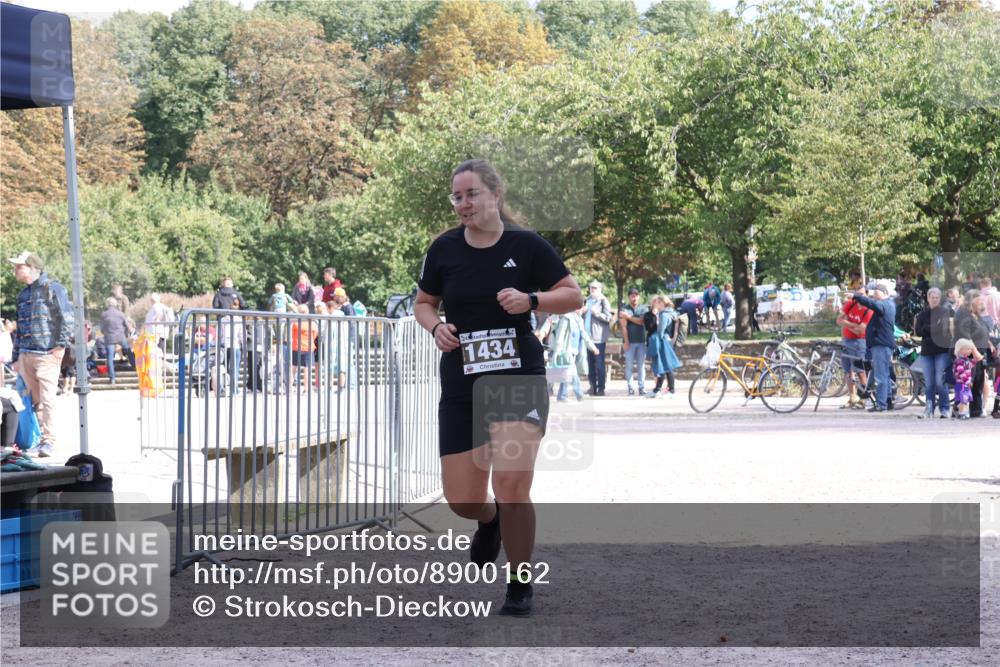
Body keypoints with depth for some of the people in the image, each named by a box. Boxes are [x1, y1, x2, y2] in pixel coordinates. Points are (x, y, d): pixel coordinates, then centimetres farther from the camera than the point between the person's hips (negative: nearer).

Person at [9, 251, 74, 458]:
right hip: (26, 355, 7)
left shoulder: (53, 289, -3)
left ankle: (49, 441, -11)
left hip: (47, 354, -7)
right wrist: (16, 358, 21)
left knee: (47, 399, -11)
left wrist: (61, 346, -13)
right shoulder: (23, 295, 20)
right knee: (35, 400, 5)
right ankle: (40, 436, 9)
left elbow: (67, 318, -7)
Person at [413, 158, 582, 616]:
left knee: (511, 483, -17)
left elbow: (573, 296, 3)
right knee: (461, 499, 3)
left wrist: (530, 299, -15)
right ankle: (491, 521, 42)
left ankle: (520, 587, 1)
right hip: (461, 385, 3)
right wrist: (436, 327, -5)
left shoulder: (527, 246, -3)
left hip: (520, 377, -3)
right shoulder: (444, 249, 4)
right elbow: (423, 303, 18)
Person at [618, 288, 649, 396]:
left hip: (641, 341, 2)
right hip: (629, 341, -2)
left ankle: (642, 387, 7)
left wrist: (628, 316, -8)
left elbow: (641, 321, -7)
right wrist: (626, 341, -10)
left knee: (641, 365, 3)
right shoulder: (624, 309, 2)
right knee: (629, 365, -2)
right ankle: (630, 388, 2)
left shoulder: (644, 308, 8)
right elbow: (623, 326, -3)